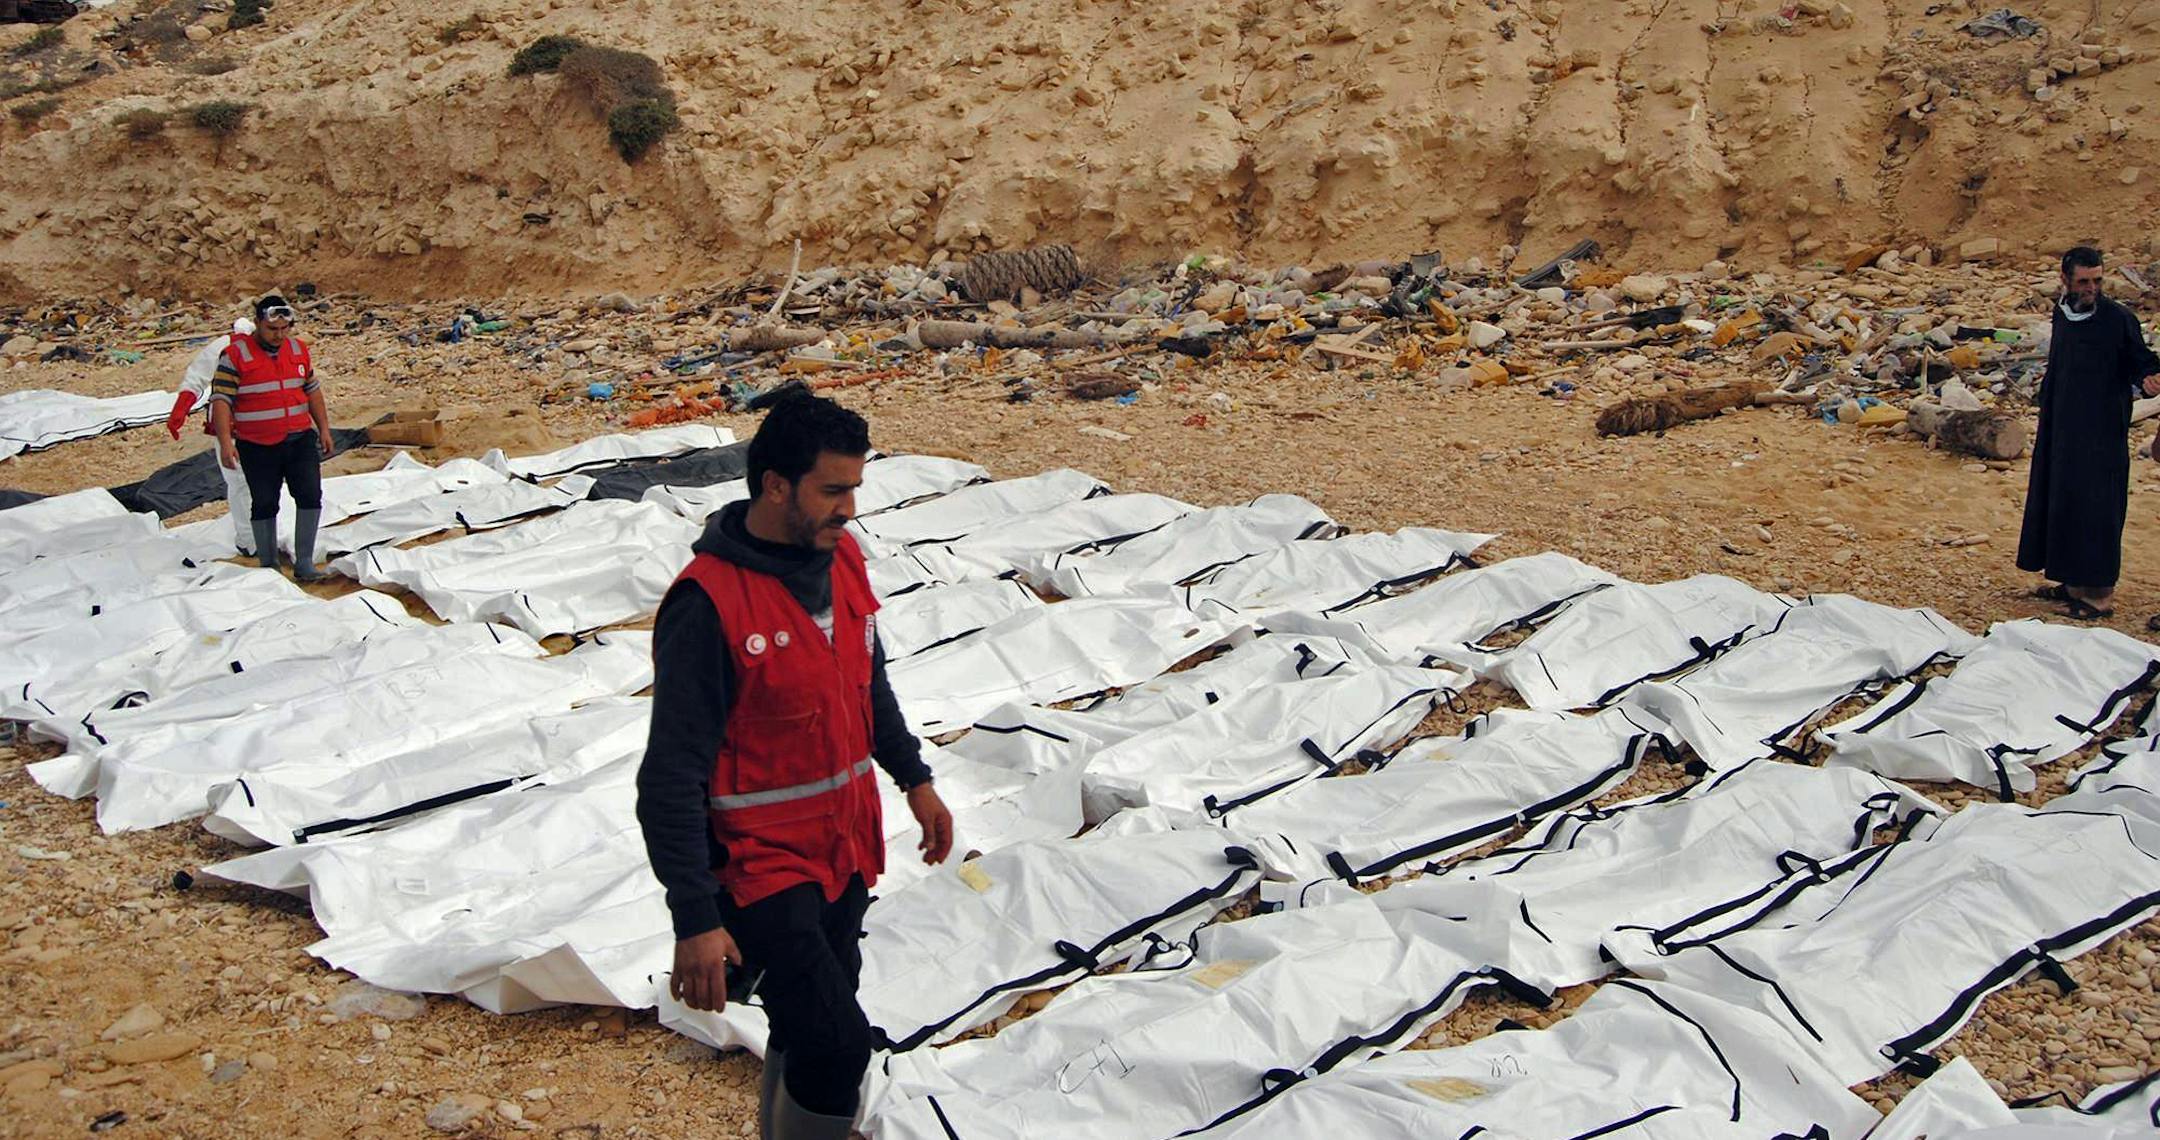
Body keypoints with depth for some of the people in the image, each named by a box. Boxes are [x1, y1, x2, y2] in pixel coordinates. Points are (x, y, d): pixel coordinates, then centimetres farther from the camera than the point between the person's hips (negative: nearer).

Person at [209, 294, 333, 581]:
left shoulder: (298, 349, 7)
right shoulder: (236, 355, -10)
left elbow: (312, 390, 18)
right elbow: (221, 399, -13)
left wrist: (323, 428, 16)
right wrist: (225, 443, -21)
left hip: (300, 440, 4)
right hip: (258, 447, -3)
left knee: (310, 496, -7)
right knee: (264, 505, 6)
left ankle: (304, 562, -1)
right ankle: (268, 564, 18)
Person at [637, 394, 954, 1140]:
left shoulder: (842, 558, 0)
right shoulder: (709, 602, -23)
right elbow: (671, 777, -22)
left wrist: (914, 778, 19)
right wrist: (695, 921, -23)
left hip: (843, 849, 7)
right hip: (758, 864, -7)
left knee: (809, 1032, 19)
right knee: (839, 1041, -13)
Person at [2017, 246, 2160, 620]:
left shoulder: (2118, 319, -12)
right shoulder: (2062, 312, 7)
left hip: (2101, 433, -7)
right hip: (2061, 428, 7)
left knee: (2094, 508, -4)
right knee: (2061, 501, 13)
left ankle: (2099, 592, 4)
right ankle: (2072, 582, 24)